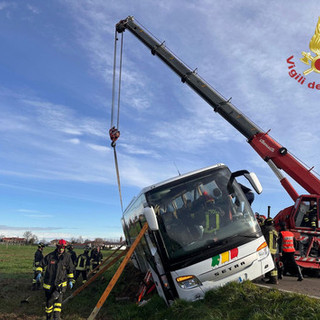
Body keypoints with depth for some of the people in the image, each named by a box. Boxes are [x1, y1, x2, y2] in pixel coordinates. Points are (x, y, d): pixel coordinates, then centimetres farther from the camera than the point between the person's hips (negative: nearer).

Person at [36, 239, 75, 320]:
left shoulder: (67, 257, -4)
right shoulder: (50, 256, -7)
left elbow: (70, 269, 8)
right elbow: (41, 265, 5)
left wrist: (71, 280, 8)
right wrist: (39, 273, -10)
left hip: (61, 283, -1)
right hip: (49, 283, 1)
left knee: (58, 298, -21)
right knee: (48, 301, 13)